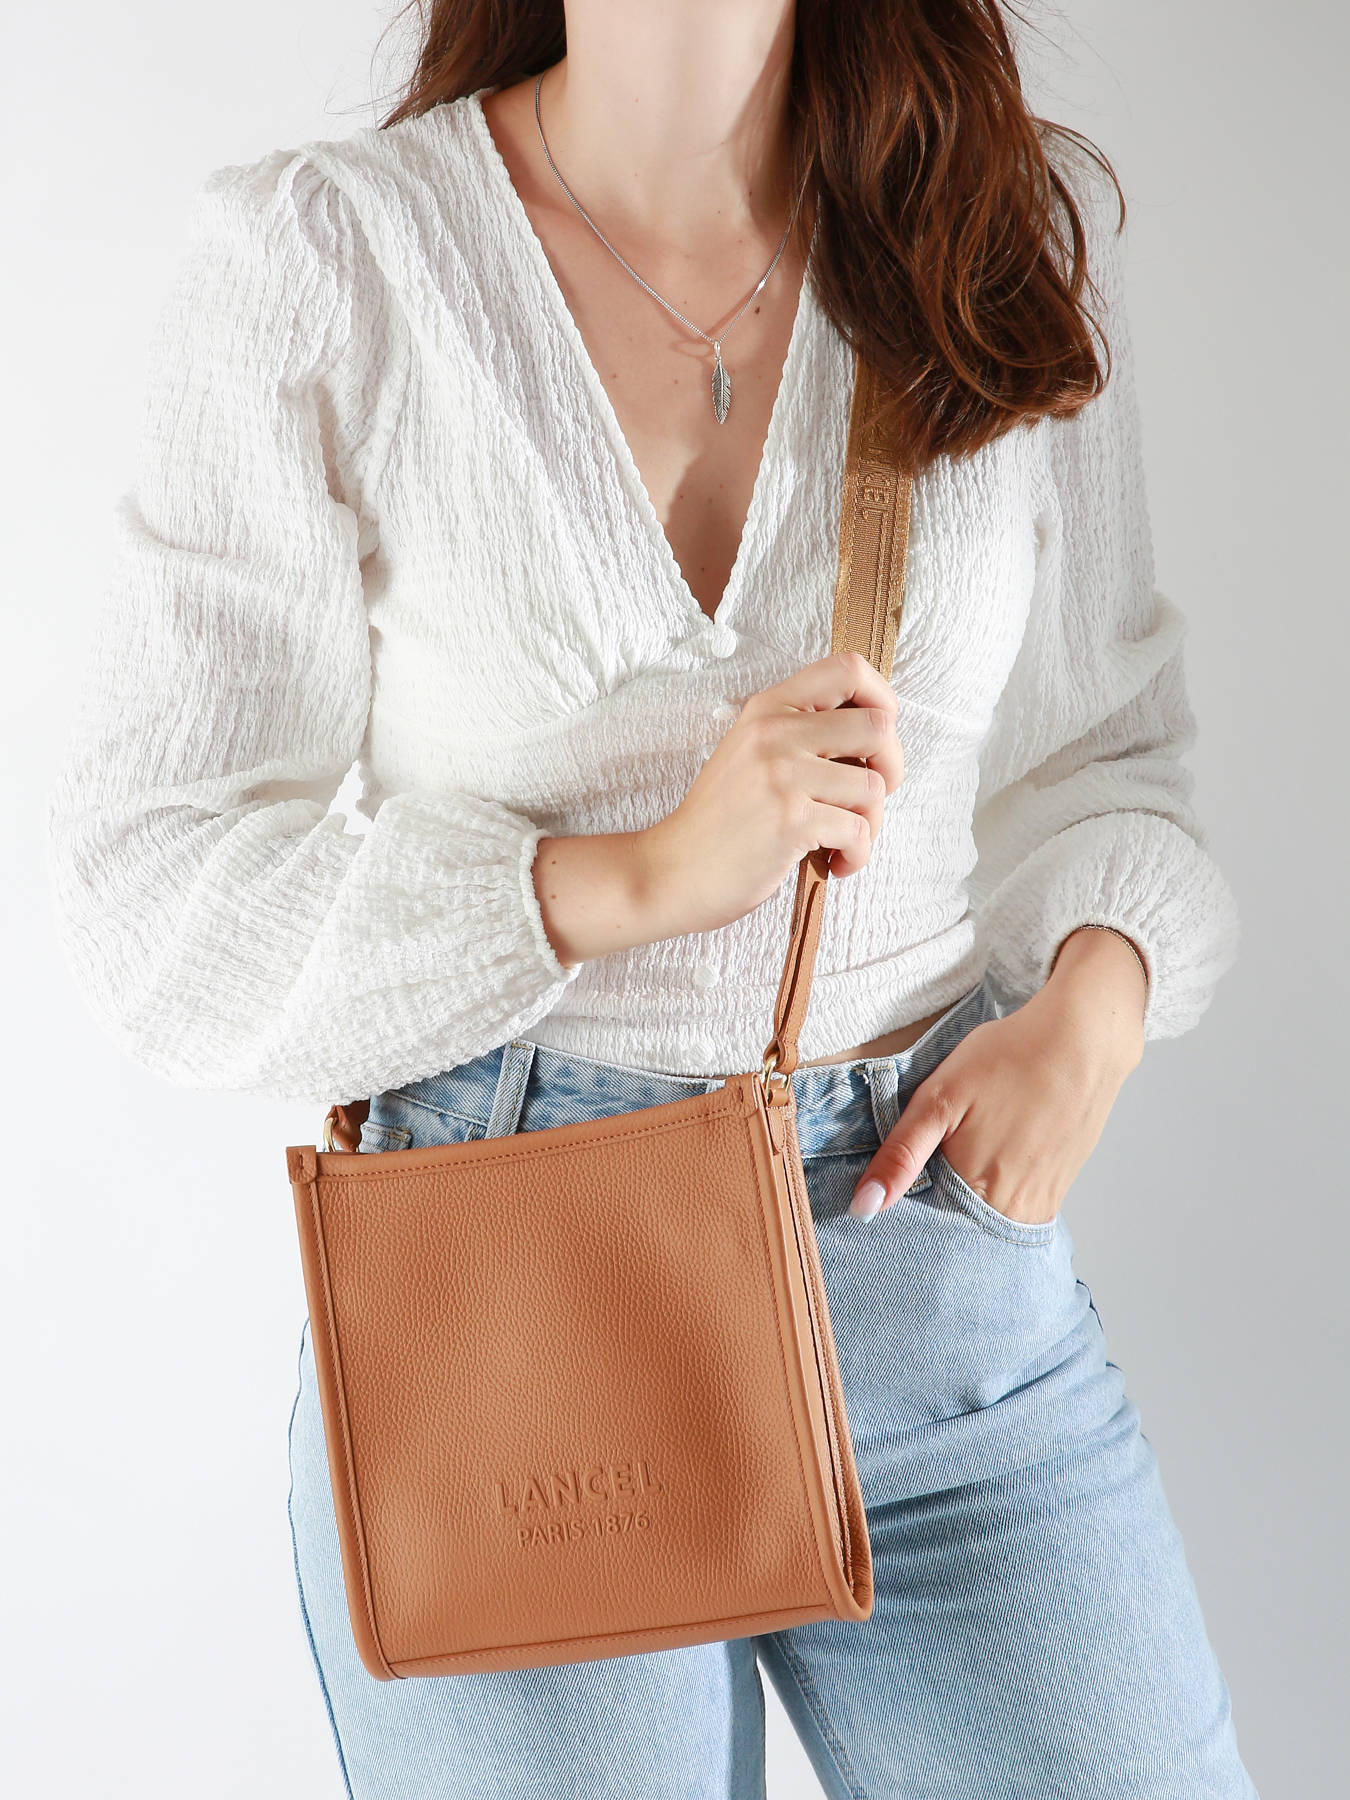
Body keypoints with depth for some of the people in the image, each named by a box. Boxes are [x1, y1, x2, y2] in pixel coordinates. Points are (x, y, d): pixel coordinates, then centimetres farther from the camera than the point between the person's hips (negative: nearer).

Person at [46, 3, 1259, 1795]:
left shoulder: (1027, 222, 3)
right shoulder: (312, 263, -7)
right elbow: (157, 903, -7)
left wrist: (1094, 993, -8)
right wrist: (643, 874, -19)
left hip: (939, 1215, 3)